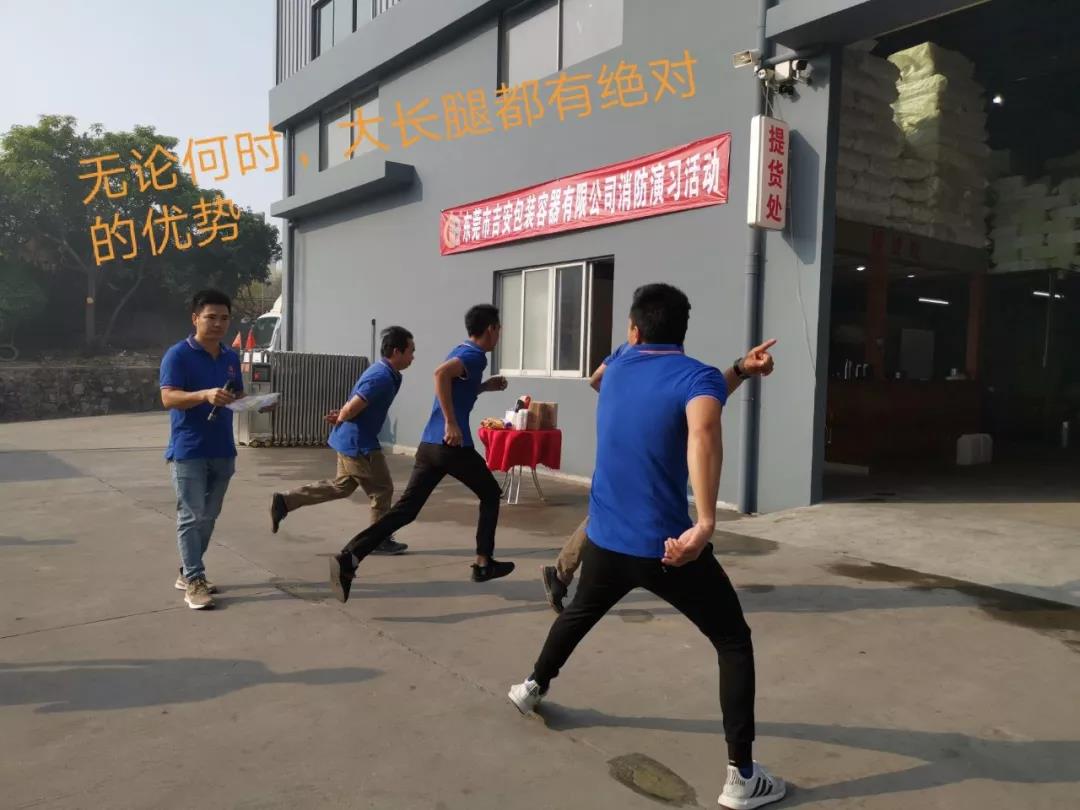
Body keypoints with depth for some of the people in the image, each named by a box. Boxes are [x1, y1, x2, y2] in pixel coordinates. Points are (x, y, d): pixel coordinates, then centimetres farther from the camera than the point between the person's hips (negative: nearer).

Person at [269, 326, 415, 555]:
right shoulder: (382, 378, -24)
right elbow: (350, 410, -25)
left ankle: (284, 501, 22)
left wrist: (340, 416, 4)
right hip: (358, 443, -10)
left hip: (350, 440, 10)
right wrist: (340, 419, -4)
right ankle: (380, 540, 16)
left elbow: (356, 403, 19)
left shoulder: (386, 374, 9)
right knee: (382, 490, 3)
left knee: (341, 486, 20)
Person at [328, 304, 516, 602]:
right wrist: (452, 423, -27)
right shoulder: (475, 356, -8)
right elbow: (441, 374, -28)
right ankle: (483, 564, 20)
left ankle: (348, 558, -9)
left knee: (405, 509, 3)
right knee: (490, 494, 15)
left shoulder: (461, 352, 20)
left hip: (429, 444, 8)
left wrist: (485, 386, 30)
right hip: (453, 445, -8)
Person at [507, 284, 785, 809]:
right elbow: (703, 432, -34)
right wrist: (705, 523, -40)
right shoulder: (696, 376, -11)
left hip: (604, 539, 6)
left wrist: (741, 369, 20)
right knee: (734, 641, 10)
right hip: (666, 547, -5)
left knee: (579, 612, 33)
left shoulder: (617, 368, 8)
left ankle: (532, 687, 50)